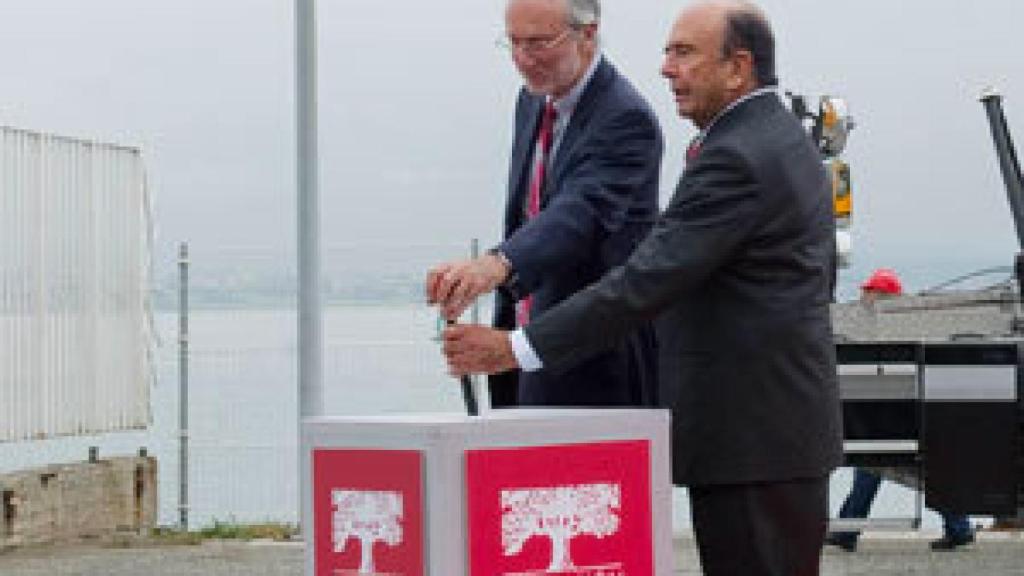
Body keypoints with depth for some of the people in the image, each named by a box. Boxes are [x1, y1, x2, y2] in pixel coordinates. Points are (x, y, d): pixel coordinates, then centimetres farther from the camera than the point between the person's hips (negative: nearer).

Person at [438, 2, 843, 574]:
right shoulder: (789, 141, 16)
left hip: (752, 435, -11)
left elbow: (646, 280, -24)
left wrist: (517, 348, -23)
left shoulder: (737, 157, -18)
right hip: (788, 424, 11)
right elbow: (822, 278, 24)